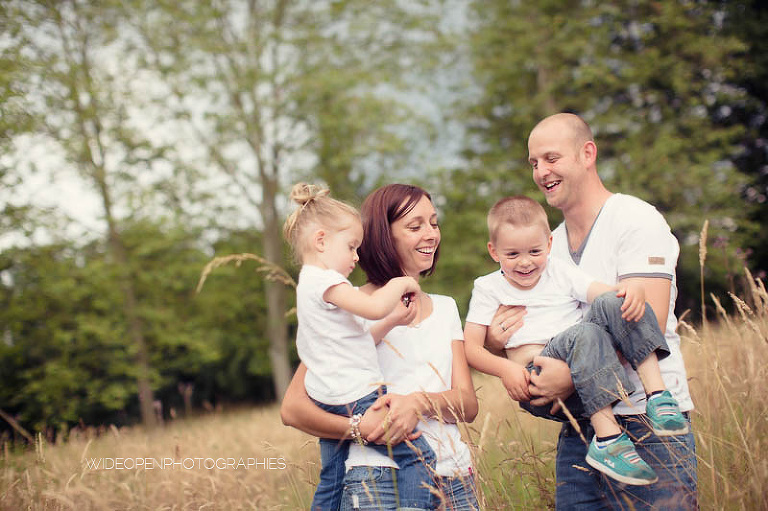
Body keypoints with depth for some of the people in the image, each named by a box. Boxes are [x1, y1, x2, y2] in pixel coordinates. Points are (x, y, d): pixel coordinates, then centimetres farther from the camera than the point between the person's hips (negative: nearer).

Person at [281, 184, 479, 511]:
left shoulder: (445, 308, 15)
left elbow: (468, 405, 5)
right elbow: (292, 408, -6)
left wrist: (421, 402, -17)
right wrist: (359, 428, -23)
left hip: (455, 480, 5)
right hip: (378, 481, -5)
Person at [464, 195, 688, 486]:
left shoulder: (560, 272, 15)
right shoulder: (488, 289, 8)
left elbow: (606, 292, 1)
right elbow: (471, 348, 1)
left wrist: (634, 290, -22)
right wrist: (505, 369, -17)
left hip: (590, 370, 4)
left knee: (611, 304, -19)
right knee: (584, 334, -33)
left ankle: (657, 394, -25)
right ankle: (607, 438, -39)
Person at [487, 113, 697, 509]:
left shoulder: (636, 220, -6)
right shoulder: (549, 243, 15)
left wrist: (575, 374, -25)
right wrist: (496, 341, -4)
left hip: (648, 428, -6)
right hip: (578, 428, 6)